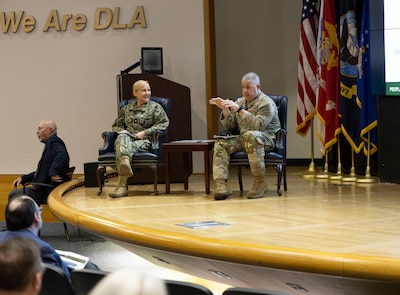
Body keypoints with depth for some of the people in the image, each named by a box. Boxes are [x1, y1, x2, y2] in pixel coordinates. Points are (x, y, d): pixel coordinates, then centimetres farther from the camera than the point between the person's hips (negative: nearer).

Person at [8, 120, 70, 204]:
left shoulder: (54, 143, -13)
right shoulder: (50, 144, 19)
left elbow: (61, 155, -35)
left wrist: (53, 173, -42)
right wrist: (23, 178, 17)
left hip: (48, 192, -11)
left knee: (14, 196, -9)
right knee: (12, 194, 15)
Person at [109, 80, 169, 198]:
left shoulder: (155, 107, 13)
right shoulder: (126, 109, 25)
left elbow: (164, 124, 0)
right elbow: (116, 125, 32)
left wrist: (145, 132, -10)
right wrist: (121, 130, 5)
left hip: (144, 141, -3)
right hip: (127, 138, 3)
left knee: (125, 147, -37)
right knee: (122, 138, -36)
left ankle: (121, 185, -56)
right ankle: (125, 161, -68)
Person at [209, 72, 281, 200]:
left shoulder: (266, 103, -8)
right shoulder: (240, 101, 14)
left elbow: (258, 125, -24)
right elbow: (232, 127, 12)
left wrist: (239, 109, -28)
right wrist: (225, 109, -4)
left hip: (267, 139, -6)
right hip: (243, 139, 6)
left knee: (250, 136, -40)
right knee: (221, 143, -19)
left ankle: (260, 183, -32)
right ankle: (221, 185, -33)